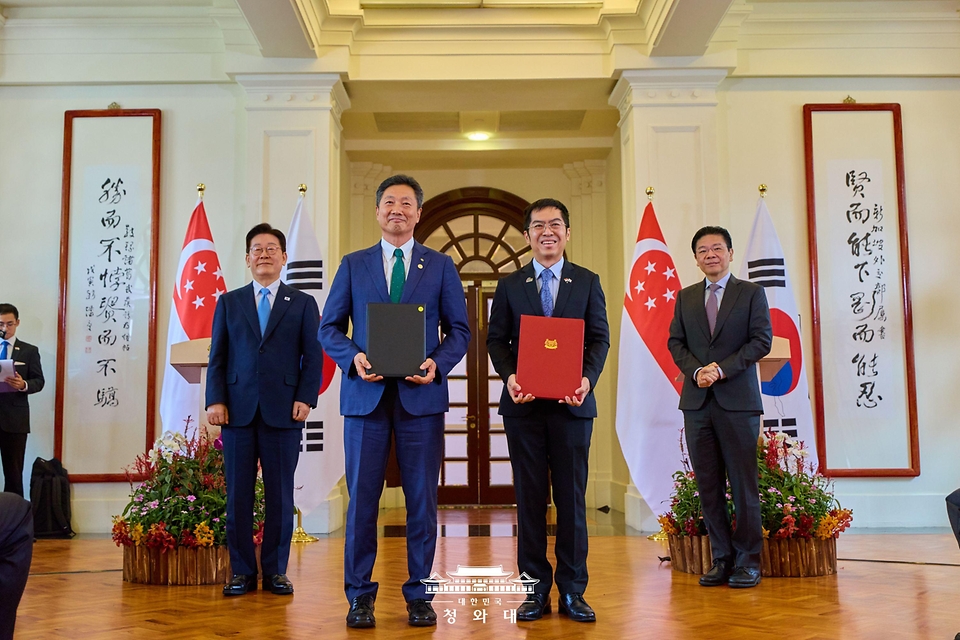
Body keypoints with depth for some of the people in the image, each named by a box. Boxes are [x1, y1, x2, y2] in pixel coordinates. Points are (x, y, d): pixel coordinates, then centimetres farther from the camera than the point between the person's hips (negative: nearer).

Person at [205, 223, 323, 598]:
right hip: (239, 409, 1)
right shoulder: (229, 302, 14)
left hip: (283, 412, -1)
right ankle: (242, 571, 12)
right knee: (238, 494, 3)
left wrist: (305, 398, -6)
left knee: (280, 495, 3)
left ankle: (276, 570, 12)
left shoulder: (303, 304, 11)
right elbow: (217, 357, 9)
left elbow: (313, 356, 5)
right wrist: (215, 400, -2)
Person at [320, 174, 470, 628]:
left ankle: (419, 595, 17)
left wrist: (438, 363, -11)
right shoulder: (353, 265, 10)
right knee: (362, 498, 4)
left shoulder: (441, 266, 10)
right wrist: (353, 358, -10)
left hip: (421, 395, 0)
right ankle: (359, 596, 16)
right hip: (366, 394, 0)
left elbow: (459, 329, 8)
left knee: (422, 499, 4)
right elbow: (329, 327, 9)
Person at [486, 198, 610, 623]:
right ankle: (535, 589, 14)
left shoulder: (587, 282, 8)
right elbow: (495, 339, 6)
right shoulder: (509, 286, 9)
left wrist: (588, 378, -14)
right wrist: (510, 376, -13)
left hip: (572, 405, 0)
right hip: (524, 405, 1)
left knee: (572, 497, 4)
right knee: (530, 497, 6)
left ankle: (572, 591, 14)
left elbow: (600, 338, 4)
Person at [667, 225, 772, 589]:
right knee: (708, 485, 4)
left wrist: (722, 369, -13)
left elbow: (762, 340, -3)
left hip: (738, 401, -3)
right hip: (697, 402, 3)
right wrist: (696, 371, -8)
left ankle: (748, 561, 8)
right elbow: (675, 342, 11)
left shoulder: (752, 293, 6)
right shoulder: (685, 298, 16)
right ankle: (721, 559, 12)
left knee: (743, 484, -1)